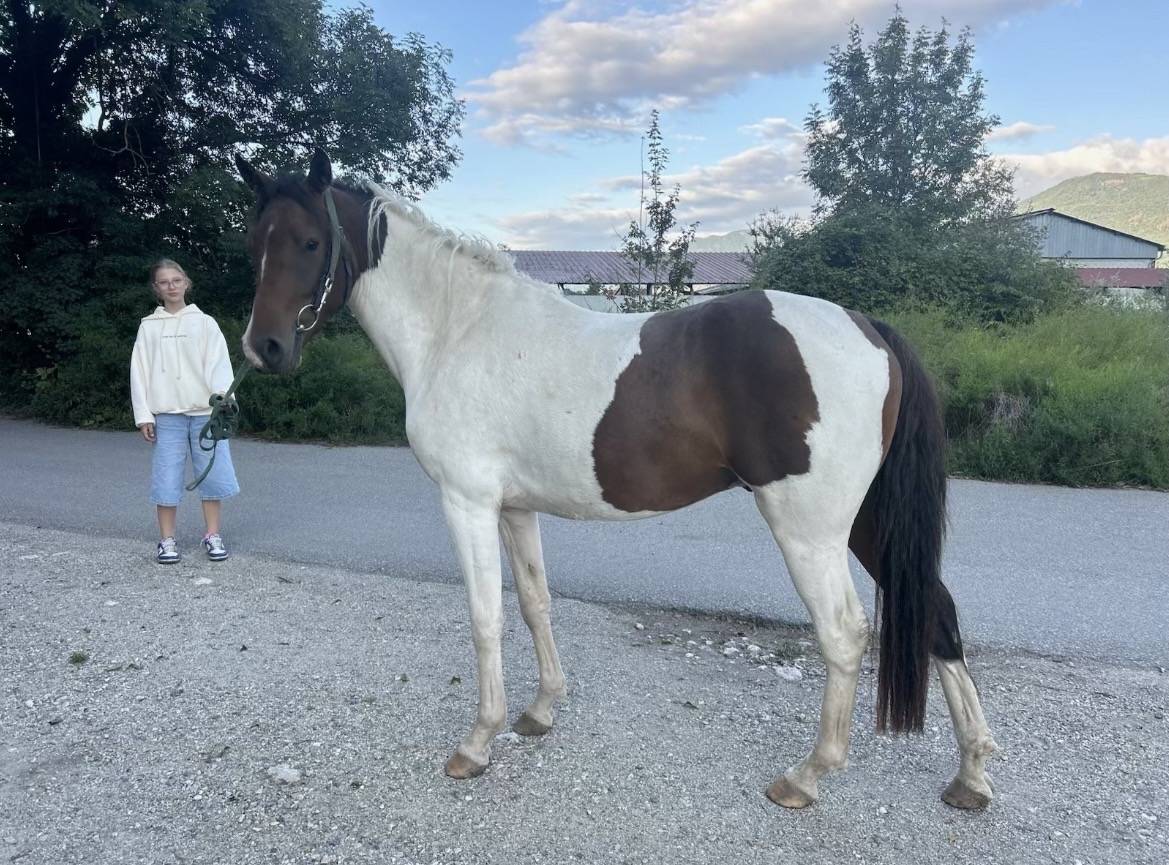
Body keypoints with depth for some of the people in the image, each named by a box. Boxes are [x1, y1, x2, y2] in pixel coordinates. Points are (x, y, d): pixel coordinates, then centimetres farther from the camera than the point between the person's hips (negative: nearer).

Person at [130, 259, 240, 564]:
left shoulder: (204, 322, 7)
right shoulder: (149, 326, 10)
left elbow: (219, 363, -2)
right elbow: (139, 371, 7)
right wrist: (143, 416, 0)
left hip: (205, 411, 0)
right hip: (167, 414, 1)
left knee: (213, 473, 1)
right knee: (166, 478, 1)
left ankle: (212, 535, 14)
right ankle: (167, 540, 12)